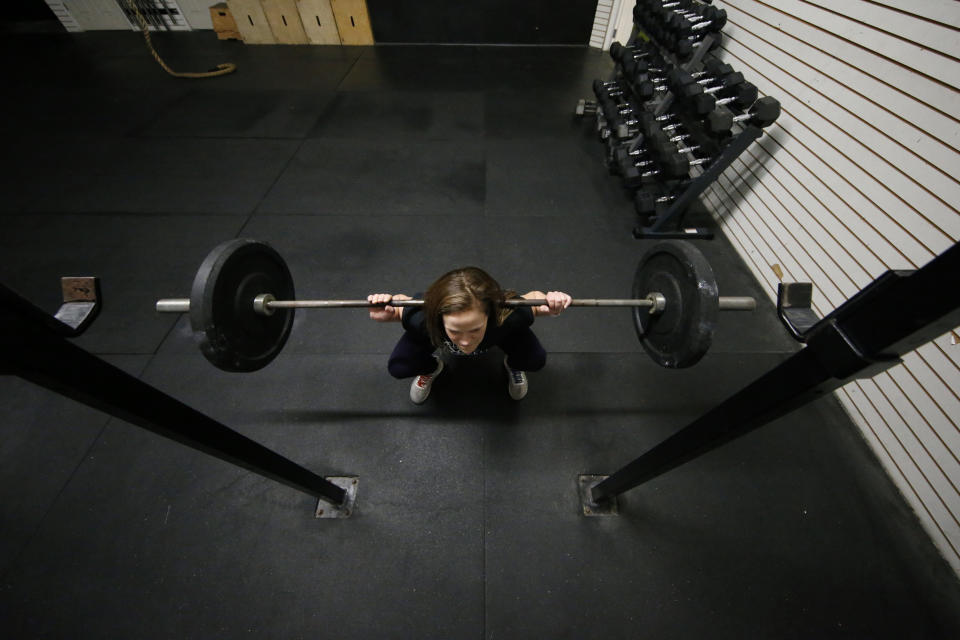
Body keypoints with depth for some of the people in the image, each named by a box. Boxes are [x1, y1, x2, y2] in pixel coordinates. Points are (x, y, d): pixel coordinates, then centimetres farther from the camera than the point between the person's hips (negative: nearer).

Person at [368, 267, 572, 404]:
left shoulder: (509, 316, -44)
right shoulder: (423, 319, -43)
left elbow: (533, 296, -21)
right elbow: (400, 300, -20)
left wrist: (549, 303, -43)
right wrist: (385, 312, -41)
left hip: (499, 327, 0)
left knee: (536, 360, -22)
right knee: (397, 367, -17)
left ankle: (513, 365, 17)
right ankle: (431, 368, 19)